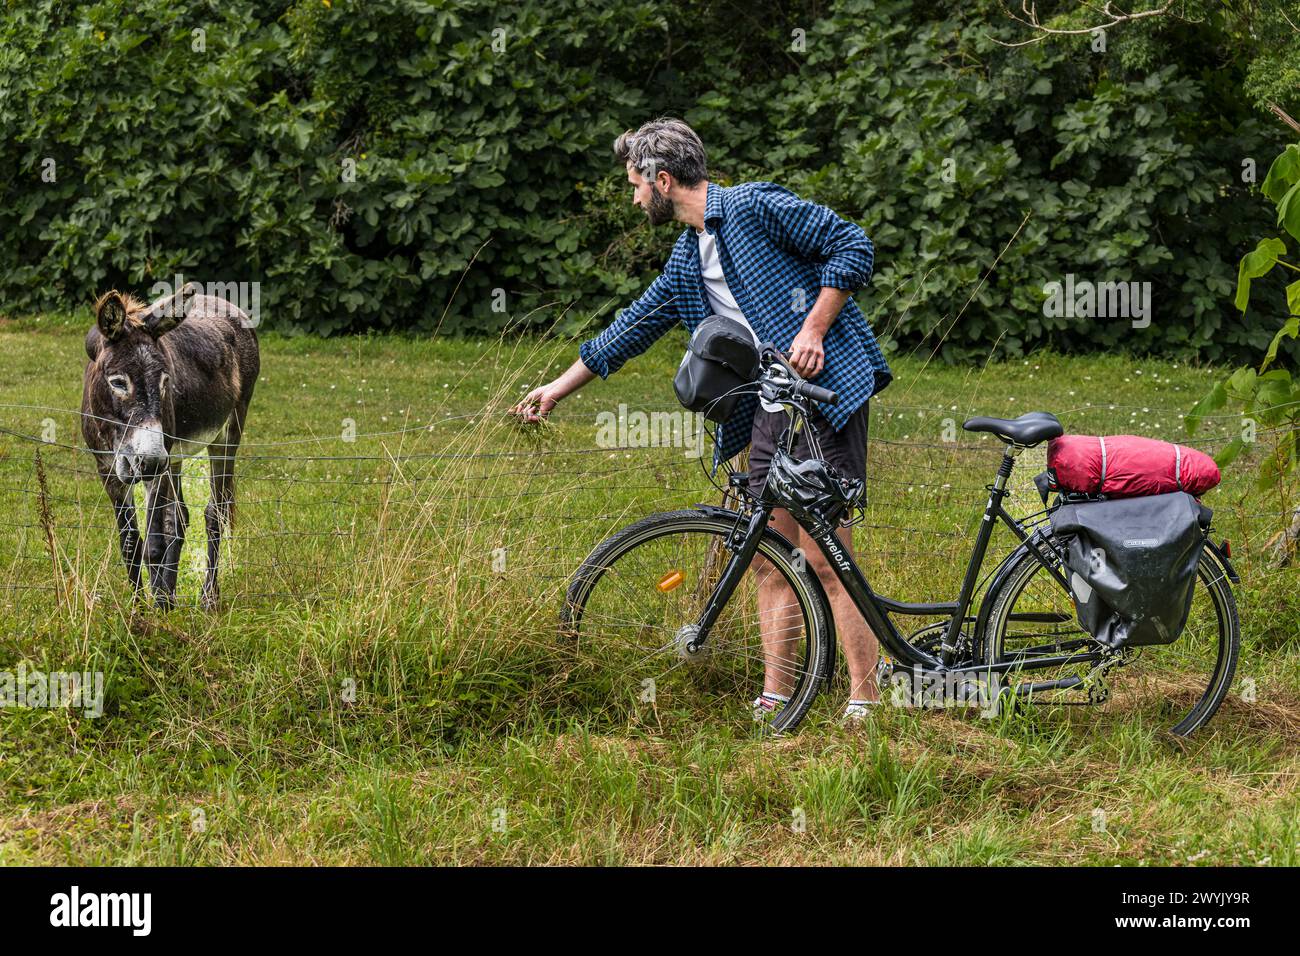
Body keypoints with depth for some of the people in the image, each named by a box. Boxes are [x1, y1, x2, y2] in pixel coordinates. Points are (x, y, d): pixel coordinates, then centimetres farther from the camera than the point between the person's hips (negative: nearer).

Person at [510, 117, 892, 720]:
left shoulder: (754, 206, -7)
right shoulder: (688, 260, 18)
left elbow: (853, 247, -10)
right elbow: (632, 327, 28)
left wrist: (813, 329, -15)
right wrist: (557, 389, 33)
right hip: (769, 406, 8)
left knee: (824, 557, -10)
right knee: (769, 557, 7)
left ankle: (865, 703, -6)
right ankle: (774, 702, 13)